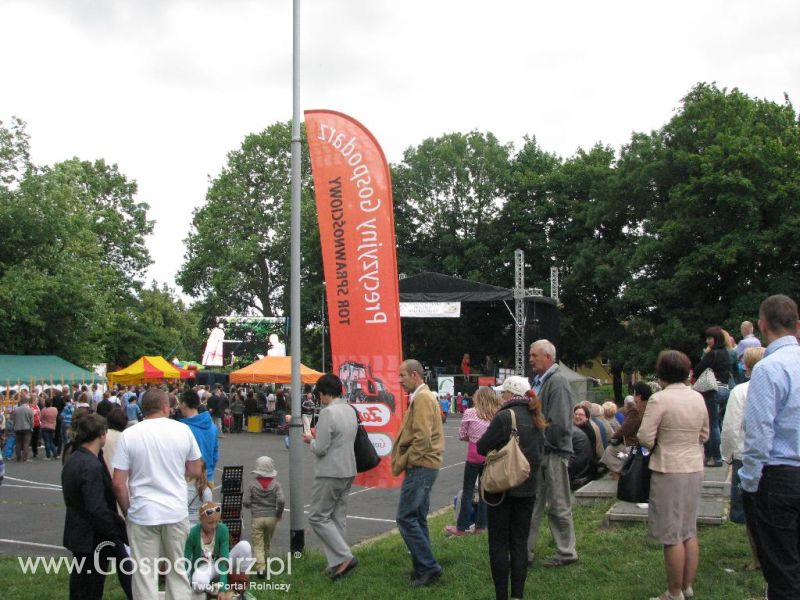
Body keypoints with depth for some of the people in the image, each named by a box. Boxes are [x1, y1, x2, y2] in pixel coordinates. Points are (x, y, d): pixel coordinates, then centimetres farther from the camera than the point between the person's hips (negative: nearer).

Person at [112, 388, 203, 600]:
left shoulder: (128, 435, -6)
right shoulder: (183, 430, -2)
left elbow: (118, 483, -7)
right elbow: (195, 471, 9)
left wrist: (127, 511, 8)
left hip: (142, 513, -2)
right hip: (176, 511, 2)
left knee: (145, 574, 7)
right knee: (178, 568, 16)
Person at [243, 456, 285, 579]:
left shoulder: (252, 484, -5)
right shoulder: (276, 484, -3)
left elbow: (245, 501, -7)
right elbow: (281, 500, -12)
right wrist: (279, 513, 4)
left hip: (256, 518, -2)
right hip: (271, 517, 2)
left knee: (258, 545, 0)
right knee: (267, 543, 21)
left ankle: (260, 567, -14)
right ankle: (265, 563, 33)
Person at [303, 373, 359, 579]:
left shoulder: (328, 412, -18)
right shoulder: (350, 410, 9)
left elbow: (320, 448, -19)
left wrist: (310, 440, 1)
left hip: (330, 473, -9)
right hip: (348, 471, 9)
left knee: (317, 517, 1)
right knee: (338, 518, 12)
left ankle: (344, 556, -6)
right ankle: (337, 563, 14)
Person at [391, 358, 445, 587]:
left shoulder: (422, 398, -14)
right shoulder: (421, 397, 18)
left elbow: (422, 438, -22)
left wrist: (402, 462, -13)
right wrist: (401, 461, 11)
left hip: (420, 466, -10)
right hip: (423, 466, 10)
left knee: (406, 518, -10)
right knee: (417, 518, 13)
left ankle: (429, 567, -6)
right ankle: (423, 568, 18)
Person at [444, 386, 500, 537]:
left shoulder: (470, 413, -7)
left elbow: (462, 436, 1)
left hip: (474, 456, -3)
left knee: (467, 492, 6)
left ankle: (461, 528, 11)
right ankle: (480, 526, 19)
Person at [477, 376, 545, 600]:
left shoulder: (504, 417, -15)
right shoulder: (536, 419, 5)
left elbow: (482, 447, -10)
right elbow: (541, 450, 16)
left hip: (502, 488, -6)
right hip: (528, 488, 6)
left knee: (499, 545, 4)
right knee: (520, 543, 11)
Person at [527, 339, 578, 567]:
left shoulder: (557, 382, -15)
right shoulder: (539, 381, 13)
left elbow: (558, 423, -22)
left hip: (554, 454, -9)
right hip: (539, 452, 9)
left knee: (559, 506, 3)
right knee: (532, 504, 13)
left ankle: (567, 553, 16)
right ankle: (525, 550, 20)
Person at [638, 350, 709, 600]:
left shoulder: (659, 399, -15)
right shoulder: (698, 398, 4)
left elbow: (645, 438, -16)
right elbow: (704, 435, 15)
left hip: (669, 471, -6)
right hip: (695, 469, 7)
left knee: (672, 536, 2)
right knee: (690, 532, 15)